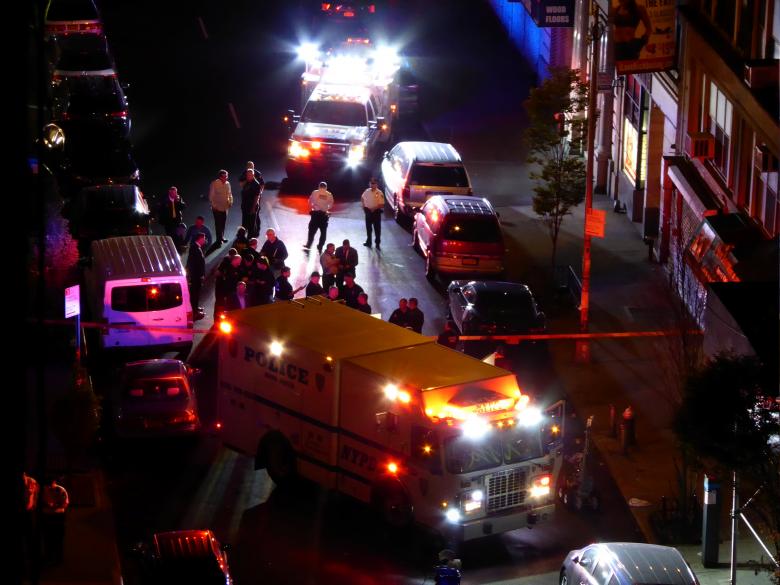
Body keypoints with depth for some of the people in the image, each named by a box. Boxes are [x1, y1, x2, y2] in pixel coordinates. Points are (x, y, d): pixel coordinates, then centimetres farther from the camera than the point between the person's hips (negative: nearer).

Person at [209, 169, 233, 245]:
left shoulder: (227, 184, 4)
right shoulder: (214, 184, -11)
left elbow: (229, 193, 15)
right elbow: (211, 195, -8)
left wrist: (230, 202, 3)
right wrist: (213, 205, -10)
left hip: (225, 207, 5)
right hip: (217, 207, -5)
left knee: (223, 223, 12)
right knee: (218, 223, -2)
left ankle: (221, 237, 28)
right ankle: (219, 239, 6)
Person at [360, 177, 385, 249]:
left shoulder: (379, 193, -14)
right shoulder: (367, 191, 1)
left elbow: (382, 204, -16)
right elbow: (362, 198, 21)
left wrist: (374, 208, -25)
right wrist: (364, 206, 10)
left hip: (376, 212, -5)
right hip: (368, 211, 5)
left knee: (377, 229, 1)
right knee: (368, 228, 16)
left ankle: (377, 244, 9)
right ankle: (368, 242, 30)